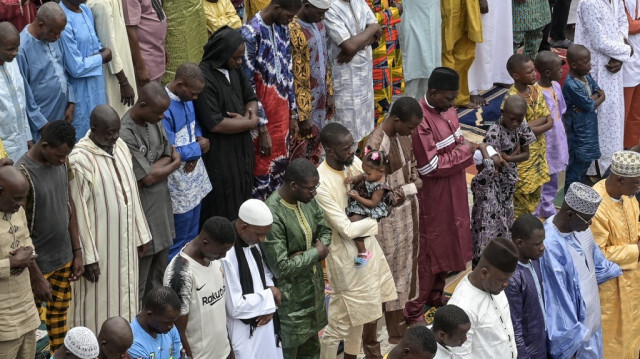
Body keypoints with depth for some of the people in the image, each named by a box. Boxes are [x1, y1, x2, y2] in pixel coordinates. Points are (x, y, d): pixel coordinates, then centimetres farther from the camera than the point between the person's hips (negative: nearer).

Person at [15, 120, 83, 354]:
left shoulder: (61, 164, 0)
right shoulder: (23, 174, -21)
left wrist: (77, 252, 10)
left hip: (64, 257, 7)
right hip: (39, 263, -7)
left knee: (60, 311, 17)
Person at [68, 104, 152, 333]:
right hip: (98, 244, -7)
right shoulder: (80, 160, -22)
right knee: (97, 302, 5)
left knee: (124, 294, 18)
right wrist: (88, 257, -17)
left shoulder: (120, 145, 1)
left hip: (124, 239, 7)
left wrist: (140, 233, 13)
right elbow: (78, 211, -19)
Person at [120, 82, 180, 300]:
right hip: (142, 211, -8)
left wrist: (155, 168, -19)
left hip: (161, 204, 9)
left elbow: (170, 155, 1)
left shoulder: (155, 121, 1)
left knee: (159, 273, 20)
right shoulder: (126, 135, -26)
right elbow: (149, 177, -21)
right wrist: (174, 165, -4)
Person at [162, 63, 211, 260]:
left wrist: (199, 139, -7)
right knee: (179, 241, 5)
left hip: (195, 176, 8)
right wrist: (198, 148, -13)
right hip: (179, 184, -8)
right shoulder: (164, 109, -27)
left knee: (192, 235, 22)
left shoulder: (186, 98, -1)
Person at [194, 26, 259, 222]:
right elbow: (215, 124, -25)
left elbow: (251, 98, 13)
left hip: (241, 147, 8)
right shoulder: (204, 78, -24)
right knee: (224, 209, 3)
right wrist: (251, 123, -14)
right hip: (219, 155, -8)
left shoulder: (234, 69, 1)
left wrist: (247, 116, -11)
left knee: (242, 198, 17)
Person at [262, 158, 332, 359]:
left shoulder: (307, 199, -7)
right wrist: (316, 253, -19)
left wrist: (314, 252, -13)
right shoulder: (273, 215, -31)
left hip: (313, 286, 7)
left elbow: (325, 231, 8)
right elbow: (281, 267, -30)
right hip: (289, 296, -7)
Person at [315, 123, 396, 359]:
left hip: (368, 244, 7)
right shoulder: (321, 183, -27)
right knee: (340, 320, 5)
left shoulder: (354, 162, -5)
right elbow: (347, 230, -25)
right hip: (346, 254, -7)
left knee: (358, 312, 23)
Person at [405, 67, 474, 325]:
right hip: (431, 197, -9)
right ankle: (413, 311, 12)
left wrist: (476, 151, -7)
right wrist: (465, 152, -17)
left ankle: (435, 295, 40)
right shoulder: (421, 121, -27)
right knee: (427, 252, 0)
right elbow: (430, 166, -27)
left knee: (446, 244, 22)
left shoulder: (447, 109, 1)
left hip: (452, 193, 9)